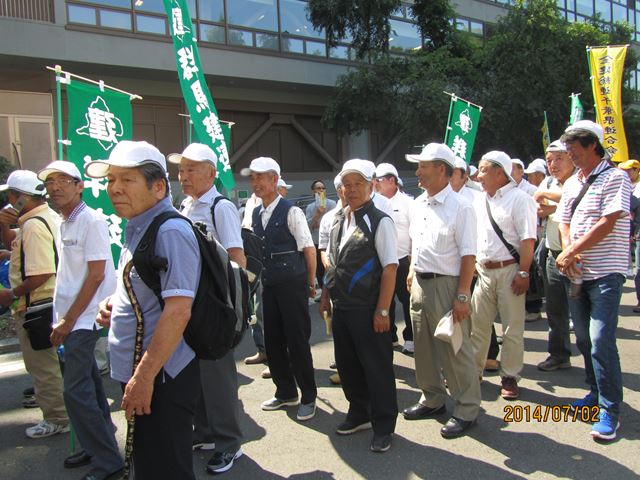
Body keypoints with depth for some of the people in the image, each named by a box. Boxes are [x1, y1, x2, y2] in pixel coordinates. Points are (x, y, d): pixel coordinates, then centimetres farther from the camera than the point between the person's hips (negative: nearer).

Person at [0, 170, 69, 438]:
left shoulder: (34, 225, -21)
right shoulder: (48, 217, 11)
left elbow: (40, 274, -29)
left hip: (35, 305, -10)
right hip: (45, 303, 10)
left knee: (42, 364, 2)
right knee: (44, 363, 22)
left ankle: (56, 419, 15)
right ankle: (56, 411, 35)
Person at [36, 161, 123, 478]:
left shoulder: (91, 221, -12)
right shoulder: (64, 223, 12)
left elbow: (96, 275, -16)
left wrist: (69, 320, -14)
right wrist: (63, 320, 10)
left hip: (84, 319, -8)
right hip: (72, 319, 8)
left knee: (76, 392, -8)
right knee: (88, 387, 16)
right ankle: (98, 448, 29)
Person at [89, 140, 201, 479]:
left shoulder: (171, 232, -20)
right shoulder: (136, 228, 10)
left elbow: (178, 311, -25)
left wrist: (144, 377, -23)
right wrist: (115, 303, 4)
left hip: (159, 378, -9)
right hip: (138, 374, 10)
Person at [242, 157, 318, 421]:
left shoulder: (291, 211, -12)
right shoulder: (256, 214, 9)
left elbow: (309, 249, -9)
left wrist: (310, 282, -2)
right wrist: (259, 277, 16)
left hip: (292, 284, -7)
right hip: (269, 285, 7)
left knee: (297, 341, 0)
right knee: (273, 341, 14)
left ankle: (308, 397, 18)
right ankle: (285, 392, 32)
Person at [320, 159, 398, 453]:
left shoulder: (380, 221, -11)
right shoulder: (338, 219, 9)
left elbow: (390, 268, -15)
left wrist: (382, 310, -18)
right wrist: (326, 295, 15)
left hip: (368, 308, -7)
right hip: (341, 306, 7)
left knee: (377, 367, 5)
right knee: (347, 364, 18)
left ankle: (383, 426, 24)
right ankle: (359, 414, 39)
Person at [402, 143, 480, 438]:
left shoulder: (460, 207, -13)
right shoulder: (419, 204, 10)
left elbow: (468, 256, -16)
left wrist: (462, 296, -19)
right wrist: (413, 271, 15)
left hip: (446, 285, -8)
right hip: (419, 283, 8)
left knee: (455, 350, 2)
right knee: (424, 347, 17)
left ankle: (466, 410, 19)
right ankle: (433, 399, 35)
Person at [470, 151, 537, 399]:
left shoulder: (519, 199, -8)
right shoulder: (480, 201, 12)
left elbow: (528, 240, -13)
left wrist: (523, 273, -17)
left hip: (509, 270, -6)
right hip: (483, 270, 6)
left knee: (512, 328, 5)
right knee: (477, 324, 10)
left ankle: (509, 376, 17)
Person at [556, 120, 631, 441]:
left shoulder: (615, 177, -7)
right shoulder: (571, 184, 15)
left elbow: (606, 225, -16)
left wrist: (571, 252, -13)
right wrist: (568, 252, -7)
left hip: (605, 272, -7)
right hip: (577, 272, 7)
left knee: (601, 340, -11)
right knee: (583, 338, 13)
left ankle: (610, 411, -1)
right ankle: (596, 393, 29)